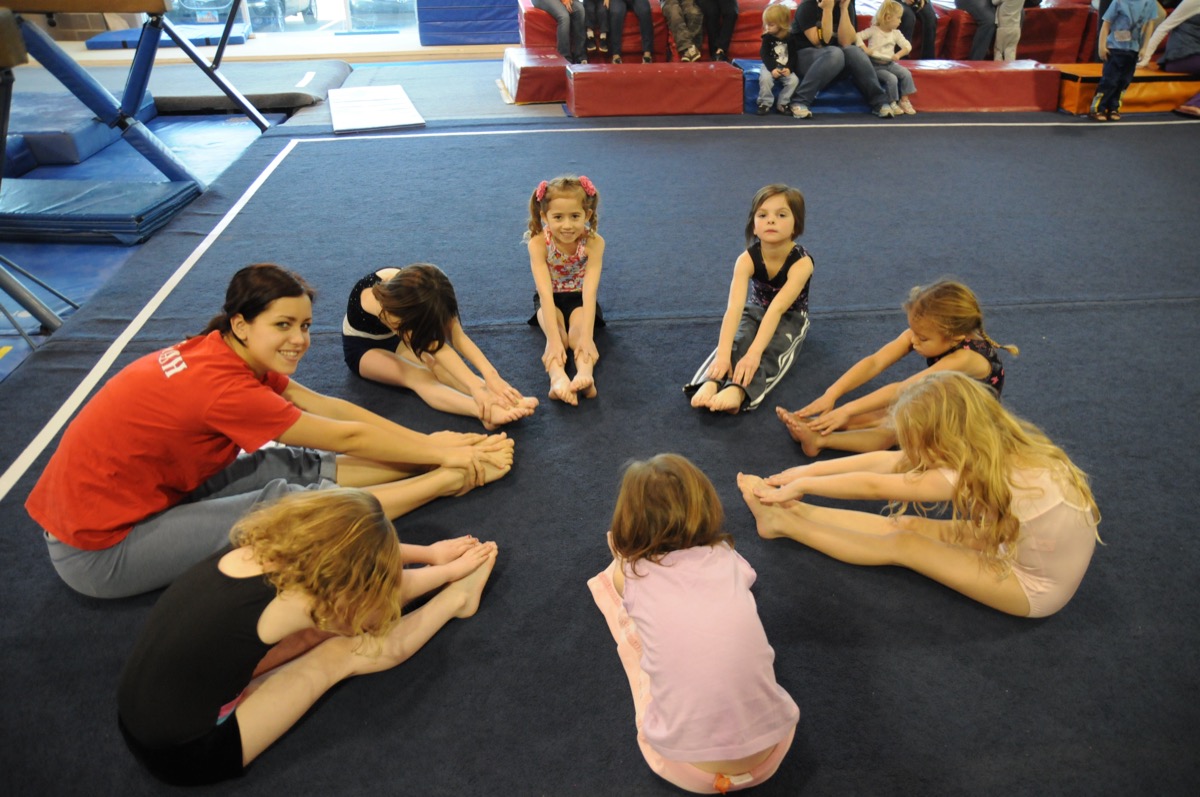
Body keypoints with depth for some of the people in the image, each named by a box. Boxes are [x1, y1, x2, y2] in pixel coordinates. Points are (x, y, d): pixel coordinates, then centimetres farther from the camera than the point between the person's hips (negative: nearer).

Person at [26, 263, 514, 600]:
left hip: (147, 492, 7)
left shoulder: (225, 353, -4)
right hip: (100, 551, -7)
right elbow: (345, 437, -22)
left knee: (299, 465, -7)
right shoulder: (222, 387, -29)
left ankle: (450, 469, -8)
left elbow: (329, 406, -6)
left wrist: (428, 443, -10)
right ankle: (447, 480, -11)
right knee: (288, 503, -17)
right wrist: (442, 454, -13)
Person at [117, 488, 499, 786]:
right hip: (185, 755, -6)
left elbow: (346, 547, 6)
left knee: (316, 630, 4)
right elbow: (388, 591, -10)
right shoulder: (293, 603, -27)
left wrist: (429, 552, 13)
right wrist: (450, 570, 7)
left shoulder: (254, 546, -10)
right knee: (340, 655, -4)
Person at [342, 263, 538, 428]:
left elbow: (458, 337, -30)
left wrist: (490, 375, -41)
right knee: (417, 377, -33)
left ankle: (504, 402, -44)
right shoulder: (381, 303, -39)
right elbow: (436, 347, -45)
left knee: (438, 367, -26)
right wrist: (476, 387, -50)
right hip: (362, 346, -5)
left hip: (394, 337, 5)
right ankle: (488, 412, -55)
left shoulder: (416, 290, -23)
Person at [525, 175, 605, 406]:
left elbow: (590, 291, -34)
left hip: (579, 298, 0)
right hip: (550, 300, 0)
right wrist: (554, 339, -45)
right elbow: (545, 292, -35)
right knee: (557, 334, -31)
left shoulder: (594, 242, -26)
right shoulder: (538, 243, -27)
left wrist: (586, 336, -46)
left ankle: (585, 374, -54)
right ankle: (558, 378, -53)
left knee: (578, 332, -31)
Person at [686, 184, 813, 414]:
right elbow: (734, 306, -40)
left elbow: (777, 308, -43)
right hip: (755, 310, 3)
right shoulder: (747, 259, -26)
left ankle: (738, 390, -58)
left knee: (772, 350, -33)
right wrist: (723, 353, -54)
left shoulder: (802, 262, -31)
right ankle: (710, 383, -52)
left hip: (791, 317, -2)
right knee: (735, 340, -30)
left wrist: (754, 353, -56)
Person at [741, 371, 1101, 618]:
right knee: (906, 525, -3)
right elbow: (885, 462, -8)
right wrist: (810, 470, -7)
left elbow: (873, 486, -26)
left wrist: (802, 484, -14)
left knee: (901, 544, -10)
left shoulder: (981, 471, -33)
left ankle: (784, 522, -4)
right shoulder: (995, 443, -10)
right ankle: (793, 511, 1)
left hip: (1036, 589, -7)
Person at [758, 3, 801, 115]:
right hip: (770, 66, -1)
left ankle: (783, 103, -7)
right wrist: (772, 69, -23)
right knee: (765, 78, -33)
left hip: (785, 68, 1)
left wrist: (789, 68, -18)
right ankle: (765, 103, -15)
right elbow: (764, 55, -9)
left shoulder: (789, 38, -1)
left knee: (794, 80, -24)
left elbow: (793, 56, 0)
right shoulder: (767, 38, -2)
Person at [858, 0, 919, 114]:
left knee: (906, 74, -14)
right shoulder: (873, 30, -8)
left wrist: (898, 54, -17)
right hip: (876, 65, -5)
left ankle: (904, 100, -1)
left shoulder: (896, 33, 6)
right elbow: (857, 36, -14)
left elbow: (907, 46, 2)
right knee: (892, 78, -27)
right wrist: (865, 49, -26)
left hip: (890, 63, 6)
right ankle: (892, 104, -9)